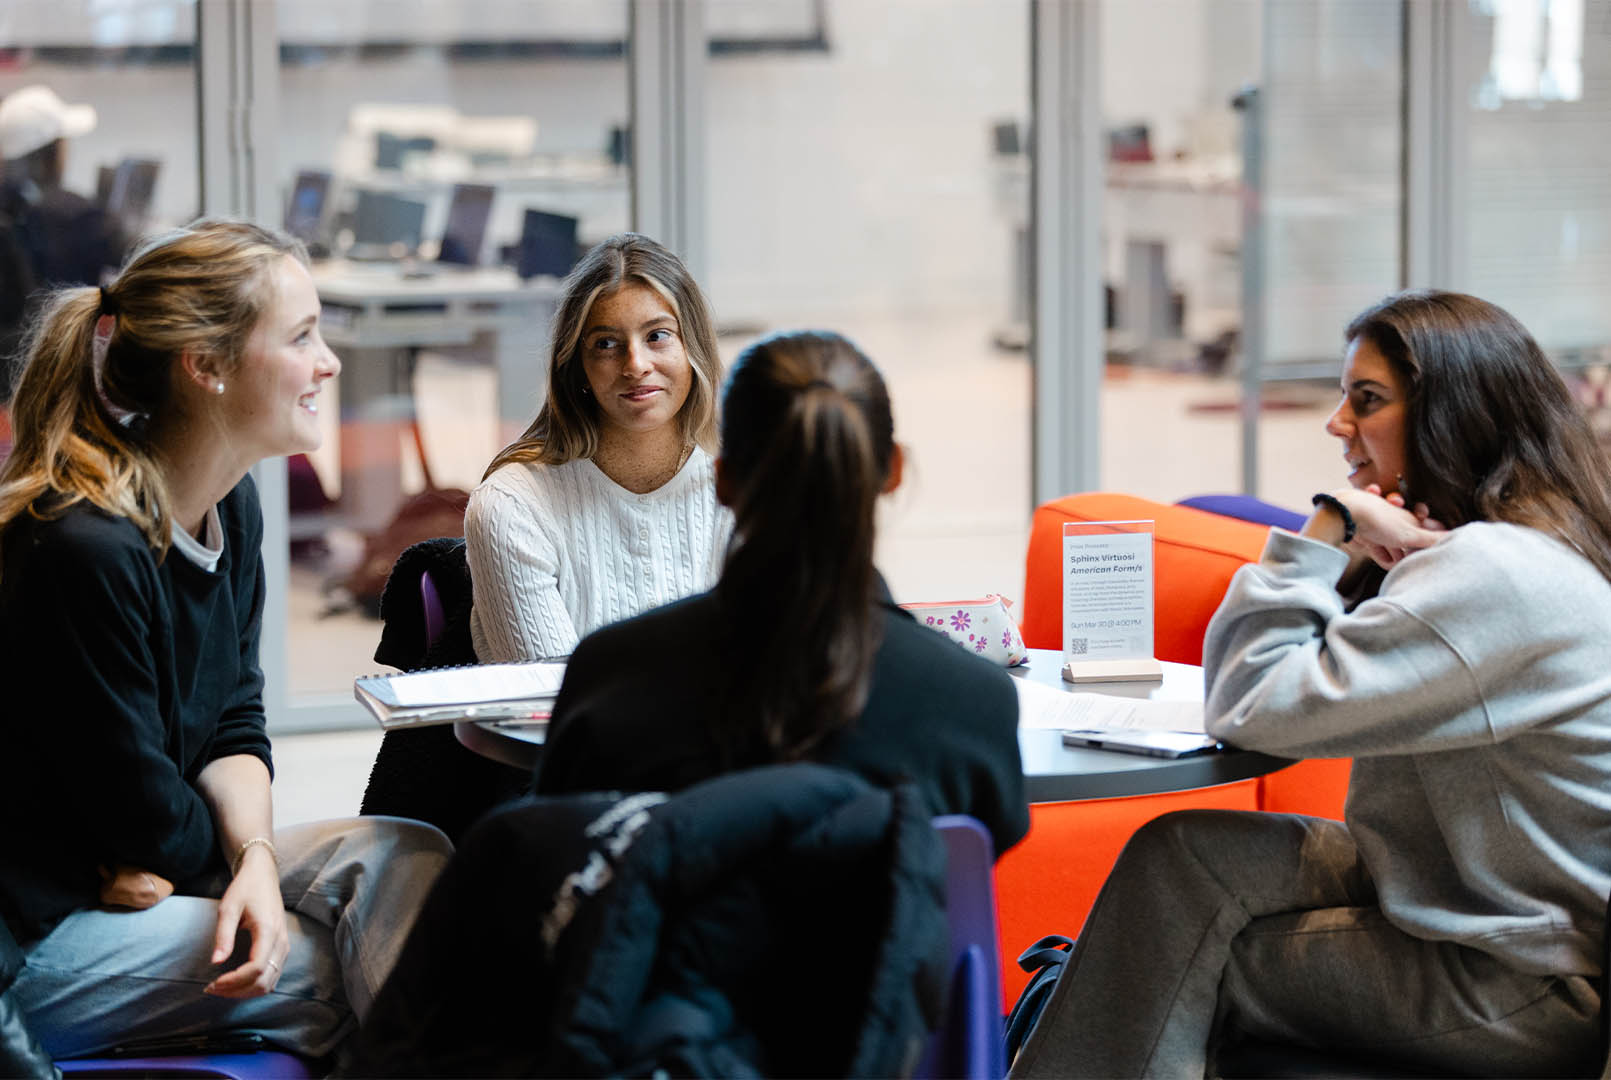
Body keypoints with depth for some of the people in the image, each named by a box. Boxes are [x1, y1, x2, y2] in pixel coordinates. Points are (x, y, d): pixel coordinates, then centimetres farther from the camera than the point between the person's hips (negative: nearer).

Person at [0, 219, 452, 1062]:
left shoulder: (230, 509, 4)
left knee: (407, 858, -9)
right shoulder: (82, 549, -26)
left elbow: (232, 727, 6)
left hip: (145, 874, 9)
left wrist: (258, 861, -14)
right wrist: (256, 861, -1)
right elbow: (141, 815, -19)